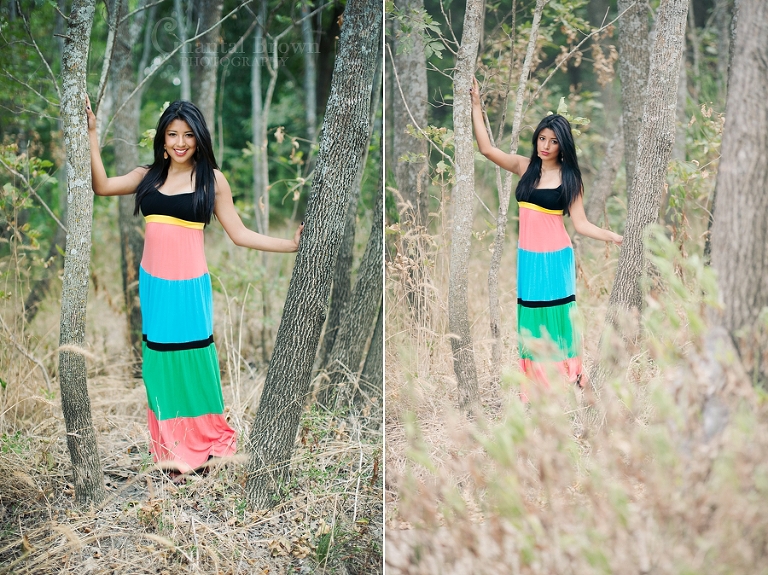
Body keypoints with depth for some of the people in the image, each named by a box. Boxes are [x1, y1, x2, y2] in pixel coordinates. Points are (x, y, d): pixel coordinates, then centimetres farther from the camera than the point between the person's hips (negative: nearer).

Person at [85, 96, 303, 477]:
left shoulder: (211, 179, -3)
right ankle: (171, 445, 22)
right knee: (159, 360, 10)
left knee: (191, 361, 6)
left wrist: (291, 244, -10)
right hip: (152, 283, 3)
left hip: (188, 285, -3)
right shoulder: (149, 175, 6)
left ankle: (204, 440, 23)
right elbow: (101, 186, -5)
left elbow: (239, 234, -2)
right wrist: (91, 134, -7)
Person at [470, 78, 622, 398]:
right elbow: (486, 148, 0)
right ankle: (533, 378, 17)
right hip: (525, 256, 3)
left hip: (554, 258, -3)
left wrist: (612, 237, -20)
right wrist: (476, 104, -1)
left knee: (554, 316, 4)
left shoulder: (569, 178, -4)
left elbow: (580, 224, -6)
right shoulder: (524, 167, 4)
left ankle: (566, 374, 16)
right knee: (528, 316, 8)